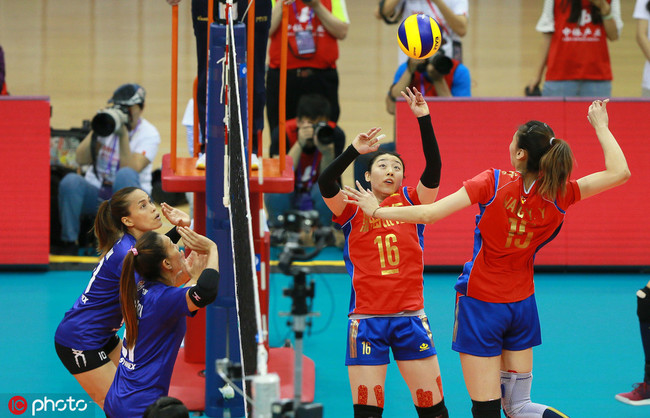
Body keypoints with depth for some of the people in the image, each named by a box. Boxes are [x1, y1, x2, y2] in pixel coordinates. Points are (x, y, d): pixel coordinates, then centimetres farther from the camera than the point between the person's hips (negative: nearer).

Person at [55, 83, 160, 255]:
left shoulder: (149, 133, -4)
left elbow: (131, 169, -20)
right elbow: (81, 159, -5)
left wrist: (123, 135, -25)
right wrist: (97, 130, -14)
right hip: (96, 193, 3)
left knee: (125, 175, -37)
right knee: (70, 181, -29)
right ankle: (69, 241, -18)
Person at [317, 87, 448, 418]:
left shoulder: (411, 202, 8)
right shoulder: (352, 209, 5)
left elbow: (433, 168, -5)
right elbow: (325, 184, -12)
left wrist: (424, 120, -14)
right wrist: (354, 151, -24)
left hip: (410, 317, 1)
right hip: (366, 321, -1)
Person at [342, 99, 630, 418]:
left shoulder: (494, 182, -19)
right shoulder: (559, 195, -10)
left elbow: (429, 214, -21)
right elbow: (619, 171, -3)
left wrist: (377, 210, -9)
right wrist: (600, 125, 7)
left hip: (481, 305, -4)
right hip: (522, 306, 4)